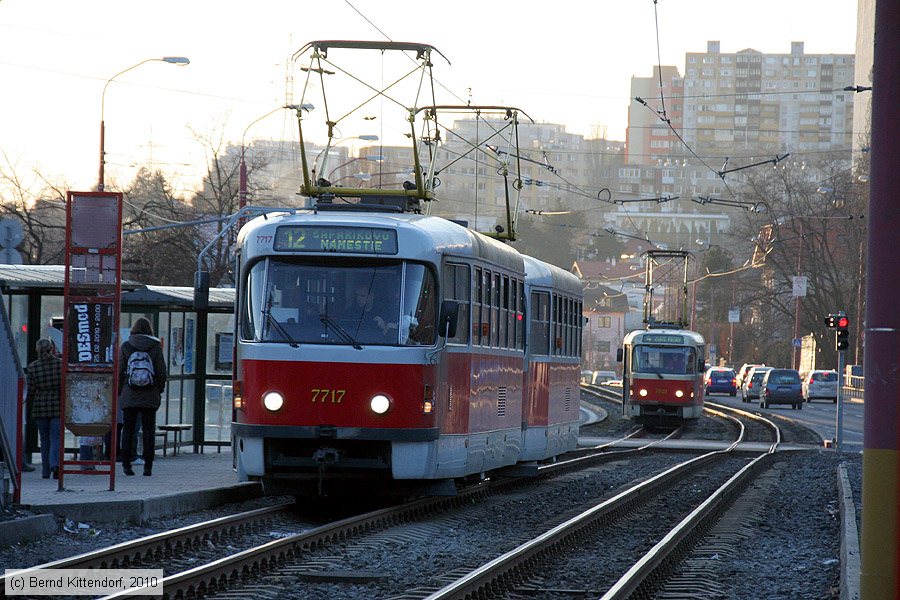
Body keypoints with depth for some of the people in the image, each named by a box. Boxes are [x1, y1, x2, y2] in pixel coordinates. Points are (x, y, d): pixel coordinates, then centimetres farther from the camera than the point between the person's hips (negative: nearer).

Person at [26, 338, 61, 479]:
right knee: (55, 437, 0)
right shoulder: (60, 364, -4)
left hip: (40, 406, 1)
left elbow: (31, 390, 1)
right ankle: (55, 463, -25)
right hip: (57, 405, -1)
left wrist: (30, 405, 17)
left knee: (44, 439, 12)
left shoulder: (32, 367, -2)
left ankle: (46, 471, 14)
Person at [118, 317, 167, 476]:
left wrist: (119, 391, 10)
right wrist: (159, 390, 12)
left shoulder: (126, 347, -1)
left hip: (129, 396, 0)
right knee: (149, 430, 4)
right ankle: (148, 466, 0)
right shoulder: (155, 347, -1)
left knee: (128, 429, 7)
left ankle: (126, 464, 2)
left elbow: (119, 371, 0)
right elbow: (162, 372, 0)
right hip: (150, 397, 0)